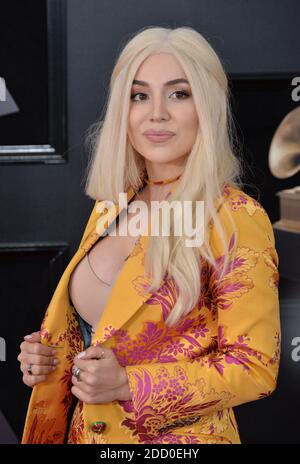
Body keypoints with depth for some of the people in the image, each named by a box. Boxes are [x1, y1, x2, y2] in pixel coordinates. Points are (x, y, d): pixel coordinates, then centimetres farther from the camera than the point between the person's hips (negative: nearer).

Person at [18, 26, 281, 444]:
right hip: (88, 431, 6)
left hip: (180, 439, -6)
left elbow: (254, 368, -17)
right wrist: (45, 355, -5)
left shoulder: (235, 220, -18)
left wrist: (128, 384, -24)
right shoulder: (111, 207, 2)